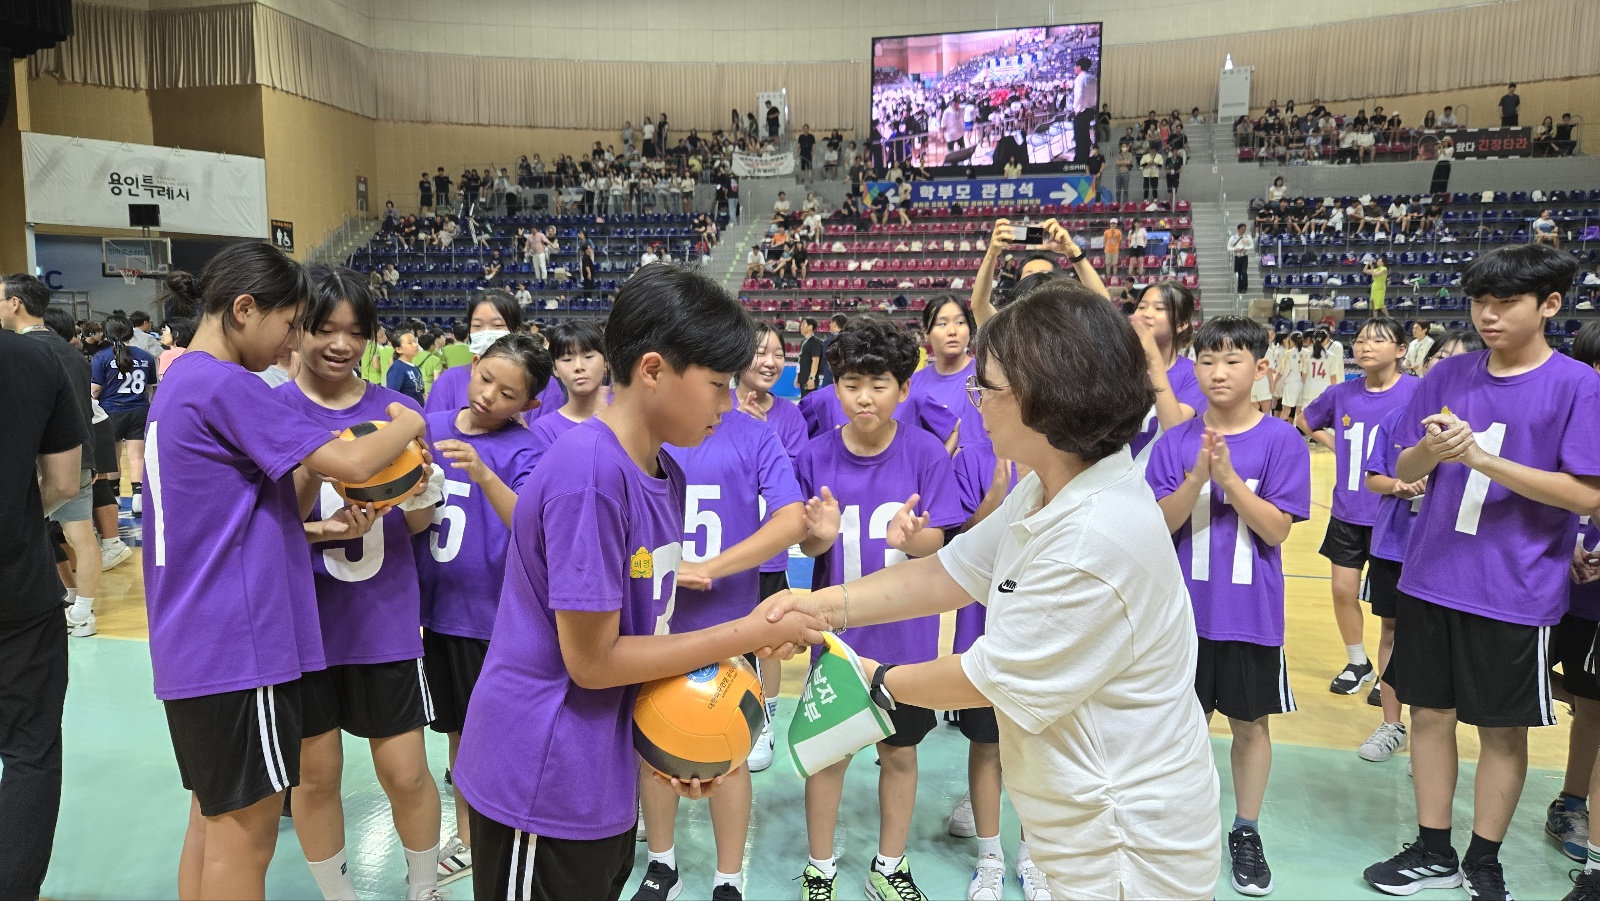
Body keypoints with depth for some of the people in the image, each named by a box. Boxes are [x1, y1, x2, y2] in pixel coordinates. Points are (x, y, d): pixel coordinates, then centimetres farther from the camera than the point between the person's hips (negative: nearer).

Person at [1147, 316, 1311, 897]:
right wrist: (1198, 477, -22)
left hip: (1251, 612, -1)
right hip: (1185, 609, 1)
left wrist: (1229, 477, -23)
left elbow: (1276, 529, -12)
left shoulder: (1281, 440, -7)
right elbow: (1159, 524, -7)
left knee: (1250, 722, 13)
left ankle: (1247, 832, 31)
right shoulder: (1175, 442, -2)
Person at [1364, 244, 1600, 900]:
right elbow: (1406, 471, 4)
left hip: (1517, 593, -3)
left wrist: (1483, 458, -24)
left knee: (1503, 729, 10)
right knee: (1430, 711, 12)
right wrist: (1433, 448, -19)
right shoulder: (1449, 376, 3)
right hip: (1431, 580, 4)